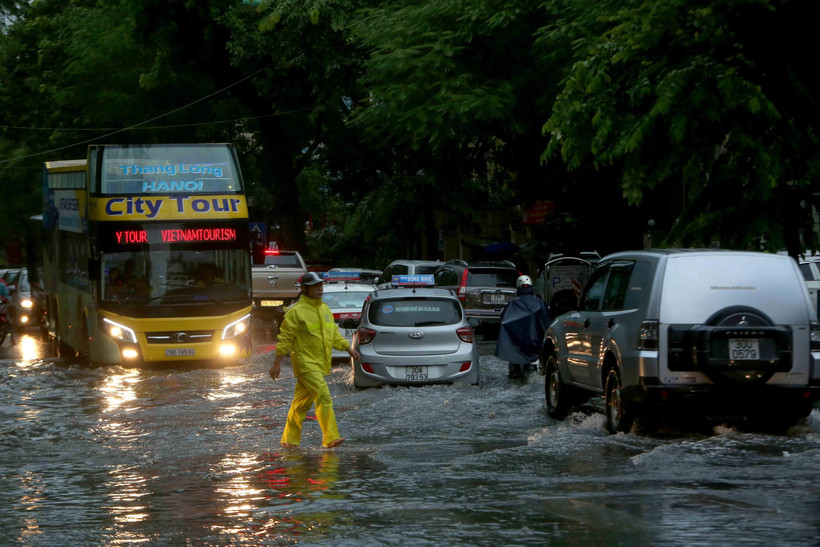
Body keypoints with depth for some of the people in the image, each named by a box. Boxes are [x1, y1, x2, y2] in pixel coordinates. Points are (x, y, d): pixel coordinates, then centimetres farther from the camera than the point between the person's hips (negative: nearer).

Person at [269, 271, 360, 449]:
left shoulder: (324, 309, 14)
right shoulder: (296, 311, -10)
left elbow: (334, 333, 24)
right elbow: (285, 338, -9)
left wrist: (348, 347, 12)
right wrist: (277, 363, -9)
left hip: (319, 364, 8)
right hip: (305, 363, -8)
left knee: (302, 403, 12)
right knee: (323, 396, -19)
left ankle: (289, 440, 20)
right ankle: (330, 438, -21)